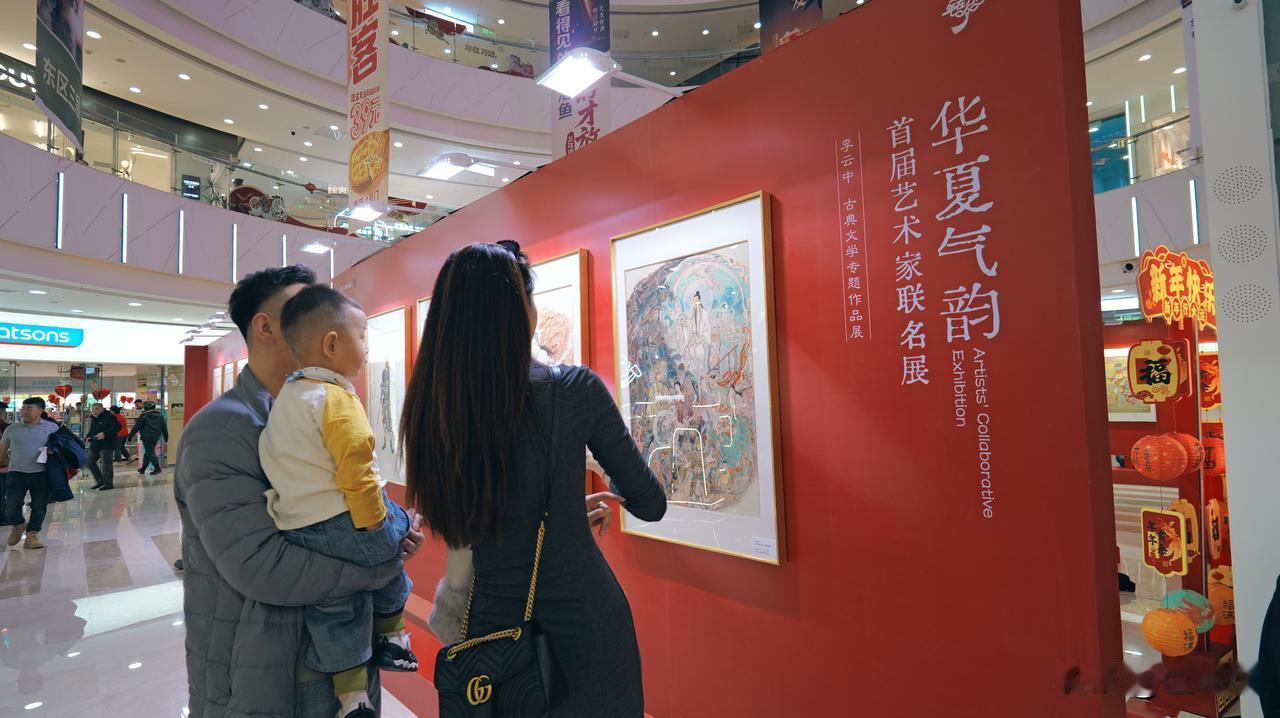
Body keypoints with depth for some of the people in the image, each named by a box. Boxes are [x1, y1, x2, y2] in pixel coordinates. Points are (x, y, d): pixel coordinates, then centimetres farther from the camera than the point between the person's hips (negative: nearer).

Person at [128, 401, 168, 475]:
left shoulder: (144, 416, -8)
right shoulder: (160, 415, 8)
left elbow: (136, 427, -6)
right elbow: (164, 427, 12)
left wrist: (130, 436, 1)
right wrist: (166, 437, 18)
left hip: (147, 437, -6)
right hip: (156, 437, 6)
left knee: (150, 452, -3)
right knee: (148, 452, 16)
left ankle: (157, 468, -12)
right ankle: (143, 468, 24)